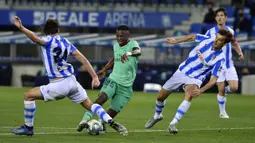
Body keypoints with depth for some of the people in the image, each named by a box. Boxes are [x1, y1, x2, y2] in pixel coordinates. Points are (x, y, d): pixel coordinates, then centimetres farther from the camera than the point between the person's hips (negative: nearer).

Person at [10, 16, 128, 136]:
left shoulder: (49, 41, -8)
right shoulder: (65, 42, 11)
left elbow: (35, 38, -31)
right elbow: (83, 59, 6)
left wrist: (21, 28, -43)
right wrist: (95, 77, 6)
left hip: (59, 85, -6)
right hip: (72, 81, 7)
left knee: (28, 95, 6)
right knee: (90, 105, 19)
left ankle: (28, 128, 10)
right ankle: (111, 122, 3)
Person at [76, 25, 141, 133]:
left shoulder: (133, 44, -9)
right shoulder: (116, 46, 8)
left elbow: (138, 51, -35)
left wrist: (129, 53, -56)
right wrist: (104, 70, 25)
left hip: (126, 86, -2)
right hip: (113, 79, 2)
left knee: (113, 112, -7)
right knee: (102, 97, -27)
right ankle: (85, 120, -32)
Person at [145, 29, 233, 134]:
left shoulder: (220, 59, -20)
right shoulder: (207, 40, -11)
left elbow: (213, 79, -23)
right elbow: (193, 37, 10)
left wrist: (201, 90, -36)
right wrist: (176, 41, 11)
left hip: (195, 79, -4)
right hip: (182, 71, 4)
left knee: (189, 94, -38)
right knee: (160, 97, 10)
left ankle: (173, 124, -35)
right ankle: (157, 116, 42)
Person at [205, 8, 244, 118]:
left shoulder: (230, 31, 4)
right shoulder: (210, 32, -6)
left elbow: (235, 43, 20)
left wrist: (240, 53, 2)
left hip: (229, 64, 3)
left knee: (234, 88, -10)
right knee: (221, 90, -4)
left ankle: (224, 90, 25)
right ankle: (222, 112, 14)